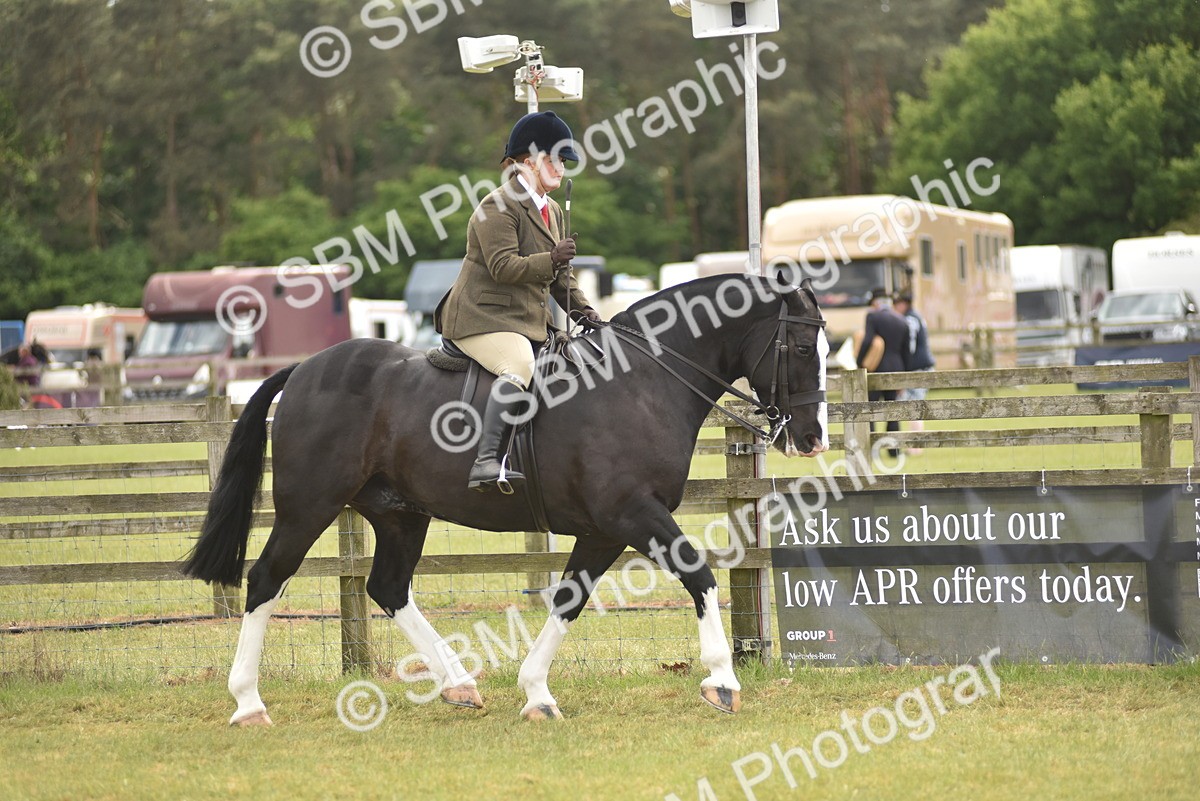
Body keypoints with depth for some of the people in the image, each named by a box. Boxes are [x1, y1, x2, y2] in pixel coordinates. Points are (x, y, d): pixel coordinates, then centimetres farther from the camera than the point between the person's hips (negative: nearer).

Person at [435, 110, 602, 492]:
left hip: (531, 321, 10)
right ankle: (486, 461, -45)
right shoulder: (498, 207, -10)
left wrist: (580, 308, 11)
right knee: (520, 365, -35)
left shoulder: (552, 211, 20)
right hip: (484, 318, -10)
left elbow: (559, 275, 26)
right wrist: (550, 260, -30)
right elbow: (504, 267, -21)